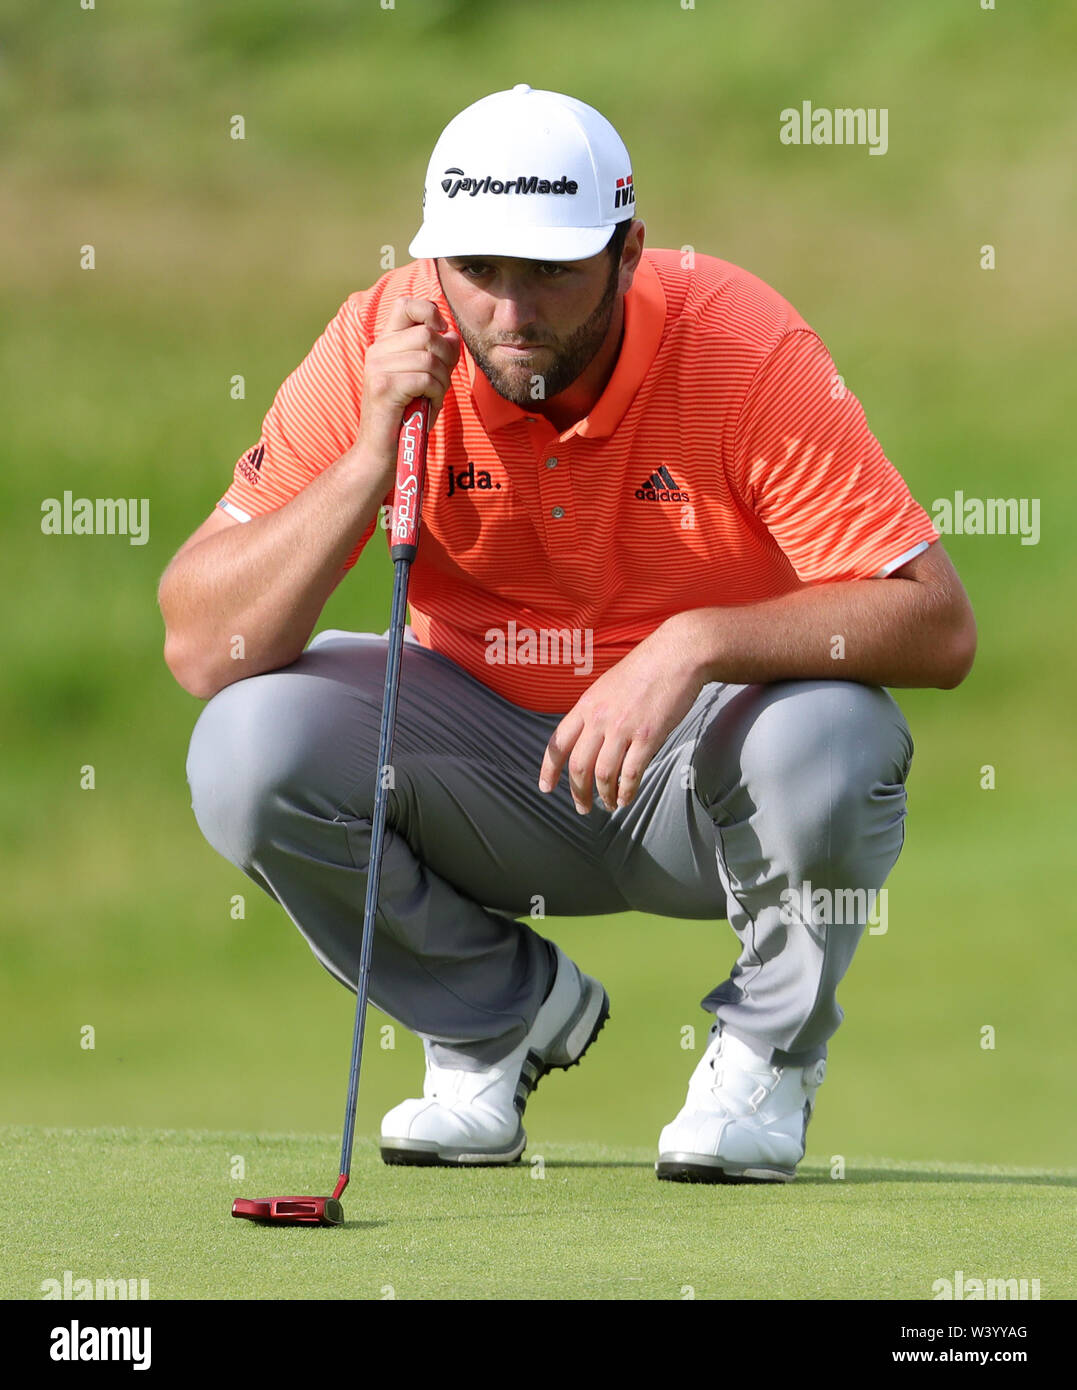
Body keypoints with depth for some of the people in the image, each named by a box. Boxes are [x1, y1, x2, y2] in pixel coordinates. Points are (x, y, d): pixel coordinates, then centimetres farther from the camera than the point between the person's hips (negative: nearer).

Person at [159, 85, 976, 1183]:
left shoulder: (746, 346, -22)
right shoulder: (381, 345, -16)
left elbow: (938, 626, -27)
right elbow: (200, 646, -20)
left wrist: (695, 642, -40)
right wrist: (373, 453, -33)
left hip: (702, 770, -2)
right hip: (488, 752, 2)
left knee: (829, 735, -35)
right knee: (248, 749, -24)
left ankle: (765, 1055, -1)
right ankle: (501, 1014, 5)